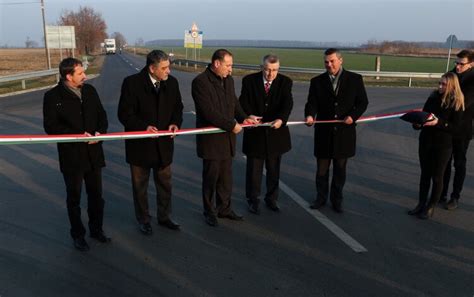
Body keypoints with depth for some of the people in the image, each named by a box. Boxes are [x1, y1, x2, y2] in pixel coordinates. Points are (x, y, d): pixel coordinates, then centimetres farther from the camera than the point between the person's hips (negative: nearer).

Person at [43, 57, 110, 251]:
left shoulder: (90, 90, 3)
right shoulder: (53, 96, -10)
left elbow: (101, 115, 10)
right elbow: (50, 126, -13)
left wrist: (100, 131, -10)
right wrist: (78, 135, -21)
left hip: (93, 153, 4)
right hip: (71, 156, -4)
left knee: (96, 195, 16)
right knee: (74, 198, 12)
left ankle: (96, 229, 35)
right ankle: (78, 234, 29)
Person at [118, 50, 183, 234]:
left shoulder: (172, 82, -3)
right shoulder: (132, 83, -15)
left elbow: (177, 107, 9)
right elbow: (124, 114, -13)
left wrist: (175, 123, -11)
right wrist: (144, 127, -26)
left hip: (164, 144, 4)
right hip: (140, 145, -3)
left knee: (165, 184, 17)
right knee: (140, 186, 13)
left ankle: (164, 217, 36)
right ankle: (143, 220, 32)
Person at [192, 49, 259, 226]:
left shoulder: (229, 80, 9)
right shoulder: (200, 82, -15)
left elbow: (234, 103, 17)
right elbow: (209, 112, -22)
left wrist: (243, 118, -2)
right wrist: (231, 125, -19)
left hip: (227, 138, 7)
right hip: (211, 140, -7)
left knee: (226, 177, 14)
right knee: (211, 177, 6)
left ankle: (224, 208, 29)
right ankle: (209, 212, 23)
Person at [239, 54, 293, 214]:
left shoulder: (285, 82, -5)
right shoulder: (249, 80, -5)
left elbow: (287, 104, -18)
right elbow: (244, 103, -2)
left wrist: (280, 119, -36)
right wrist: (249, 117, -21)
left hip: (276, 132, 1)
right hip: (255, 132, -1)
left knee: (274, 169, 14)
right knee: (253, 169, 8)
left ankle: (271, 198, 32)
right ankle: (253, 200, 25)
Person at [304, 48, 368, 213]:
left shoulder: (355, 79, 1)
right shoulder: (317, 81, 2)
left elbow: (363, 102, 3)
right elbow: (312, 103, -5)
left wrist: (353, 116, -15)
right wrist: (310, 115, -26)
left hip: (344, 132, 0)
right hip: (324, 132, 1)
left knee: (340, 169, 11)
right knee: (322, 168, 9)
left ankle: (337, 199, 27)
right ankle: (321, 197, 27)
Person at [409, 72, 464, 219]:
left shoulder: (456, 103, -9)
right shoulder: (433, 97, 2)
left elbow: (455, 126, -13)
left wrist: (438, 123, -26)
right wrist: (418, 123, -12)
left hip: (443, 145, -4)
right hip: (426, 141, 4)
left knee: (437, 176, 7)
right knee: (425, 174, 13)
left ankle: (431, 207, 20)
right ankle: (421, 204, 25)